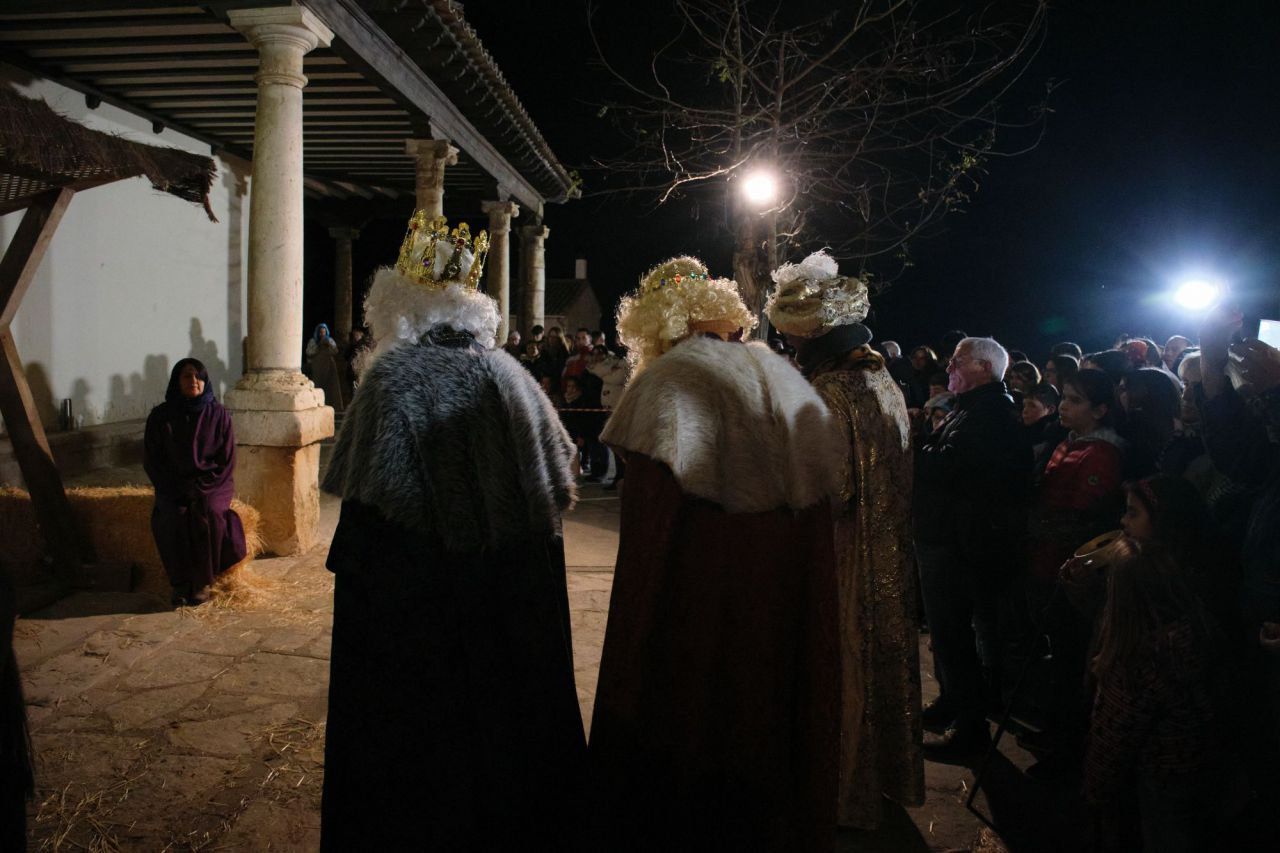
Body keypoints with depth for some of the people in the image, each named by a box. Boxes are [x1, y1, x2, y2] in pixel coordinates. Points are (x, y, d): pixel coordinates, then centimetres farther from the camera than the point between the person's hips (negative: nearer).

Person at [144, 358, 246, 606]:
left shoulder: (218, 415, 0)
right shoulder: (161, 416, 3)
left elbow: (227, 461, 0)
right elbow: (152, 460, 3)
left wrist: (202, 487, -12)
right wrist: (176, 489, -10)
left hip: (211, 485, -1)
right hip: (173, 487, 1)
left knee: (207, 514, -30)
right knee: (173, 516, -29)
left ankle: (203, 582, -17)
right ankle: (180, 583, -18)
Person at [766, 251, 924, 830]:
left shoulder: (828, 392, -23)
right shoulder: (884, 380, 5)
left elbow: (831, 492, -25)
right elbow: (894, 476, 11)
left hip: (846, 564, -9)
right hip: (889, 560, 9)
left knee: (841, 672, 7)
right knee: (881, 658, 21)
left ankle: (847, 790, 23)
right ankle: (889, 772, 39)